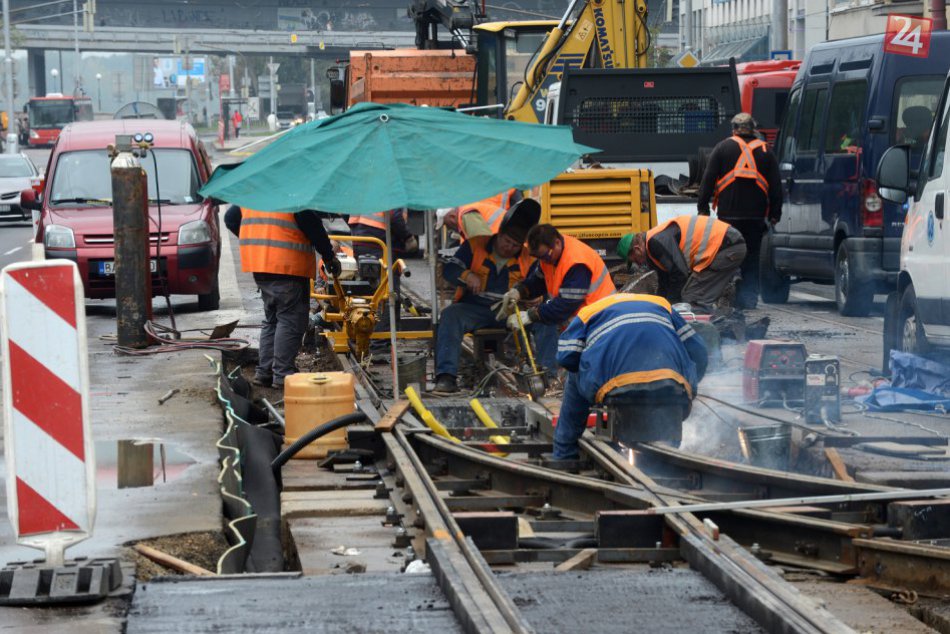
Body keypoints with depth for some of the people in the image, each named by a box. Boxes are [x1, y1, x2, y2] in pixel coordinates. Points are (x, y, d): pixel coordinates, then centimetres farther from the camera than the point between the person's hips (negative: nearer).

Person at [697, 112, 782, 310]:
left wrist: (703, 207, 4)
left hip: (728, 214, -2)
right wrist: (775, 214, 13)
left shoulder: (723, 147, 3)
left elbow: (708, 180, 1)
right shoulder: (764, 151, 9)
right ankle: (748, 299, 2)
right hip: (756, 217, 2)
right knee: (751, 259, 6)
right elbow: (776, 186, 9)